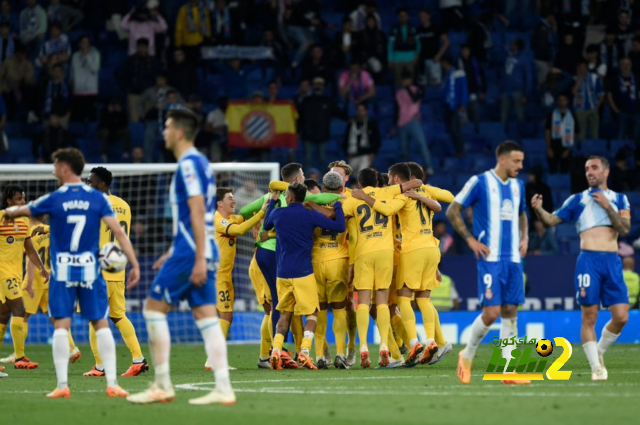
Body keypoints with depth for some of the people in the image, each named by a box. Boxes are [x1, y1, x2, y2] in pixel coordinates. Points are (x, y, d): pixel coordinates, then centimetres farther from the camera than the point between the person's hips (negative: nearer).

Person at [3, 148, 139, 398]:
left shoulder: (53, 200, -3)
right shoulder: (97, 198, 0)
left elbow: (21, 211, 15)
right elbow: (119, 232, -6)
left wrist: (9, 212, 38)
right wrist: (134, 265, -4)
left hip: (62, 272, -1)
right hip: (90, 271, 1)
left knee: (61, 326, -1)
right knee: (101, 324, 4)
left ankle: (62, 385, -7)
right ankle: (112, 384, -2)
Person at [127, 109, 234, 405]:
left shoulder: (188, 164, -12)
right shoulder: (200, 163, 18)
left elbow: (197, 212, -19)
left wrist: (198, 258, -22)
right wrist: (173, 254, 28)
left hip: (190, 252, -9)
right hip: (200, 253, 9)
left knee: (154, 308, -1)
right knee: (206, 317, 3)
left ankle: (162, 386, -1)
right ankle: (223, 389, -4)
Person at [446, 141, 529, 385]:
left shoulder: (517, 185, 13)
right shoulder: (480, 182, -6)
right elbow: (452, 211, -3)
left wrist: (524, 238, 13)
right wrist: (470, 240, -8)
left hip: (513, 258, 6)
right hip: (490, 257, -6)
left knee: (510, 312, 2)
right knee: (491, 312, -11)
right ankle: (467, 356, 12)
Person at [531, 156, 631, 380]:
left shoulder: (619, 199, 13)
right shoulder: (578, 200, 10)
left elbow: (624, 229, 0)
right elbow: (551, 220, 8)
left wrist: (607, 206, -11)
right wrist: (539, 210, -12)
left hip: (613, 261, 2)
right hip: (589, 260, -2)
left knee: (621, 317, -4)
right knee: (589, 317, -6)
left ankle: (599, 353, 19)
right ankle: (596, 367, 3)